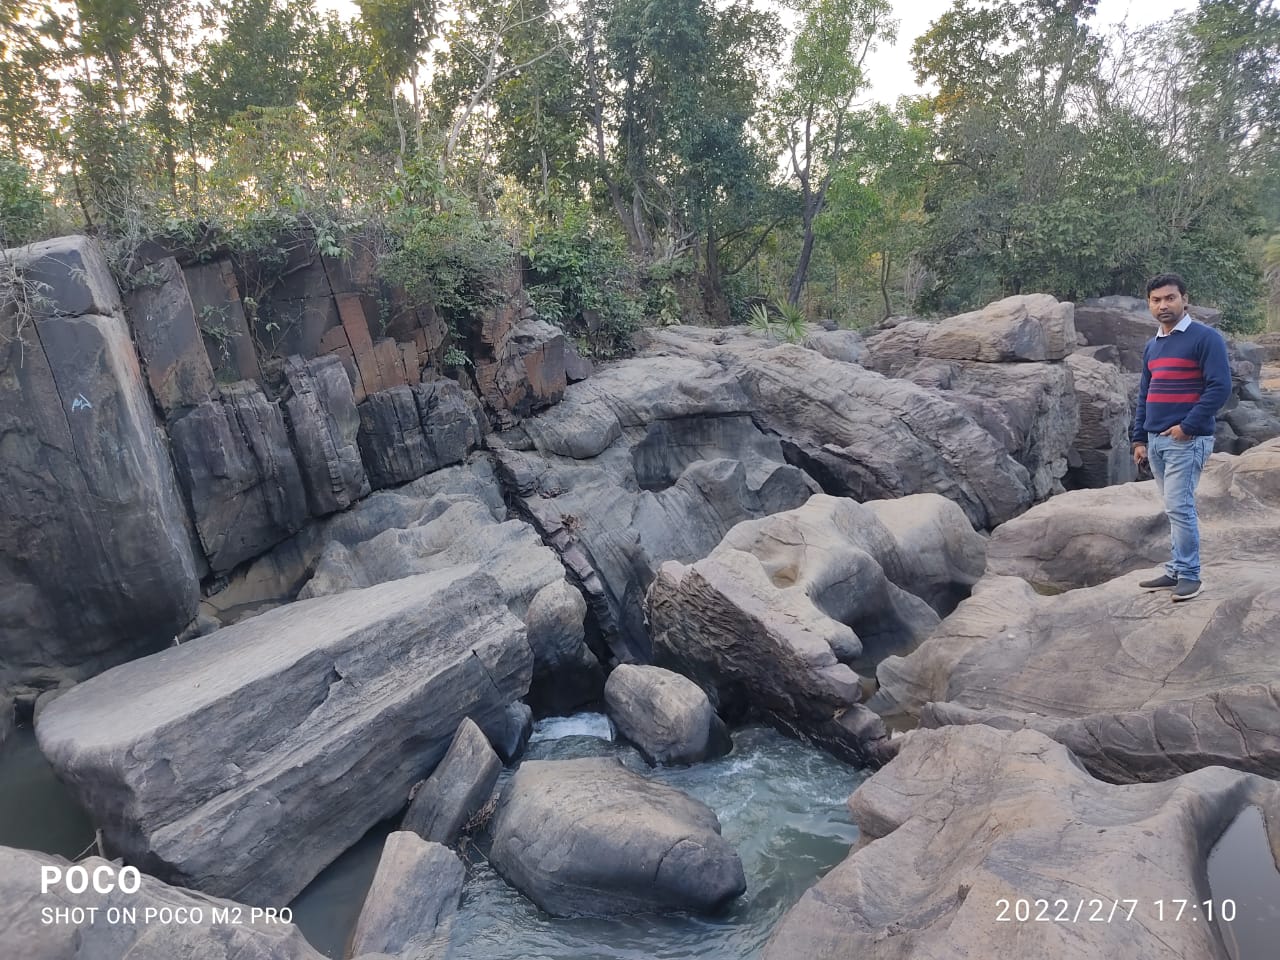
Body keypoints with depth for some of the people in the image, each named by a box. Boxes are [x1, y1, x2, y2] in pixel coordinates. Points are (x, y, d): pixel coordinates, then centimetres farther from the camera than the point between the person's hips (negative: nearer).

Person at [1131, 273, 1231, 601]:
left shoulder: (1205, 337, -7)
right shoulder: (1152, 346, 15)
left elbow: (1220, 387, -14)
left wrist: (1187, 426, -17)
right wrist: (1139, 439, 14)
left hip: (1187, 440, -7)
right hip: (1156, 440, 7)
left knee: (1179, 507, -9)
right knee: (1174, 509, 12)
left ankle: (1189, 575, 0)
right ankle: (1176, 570, 19)